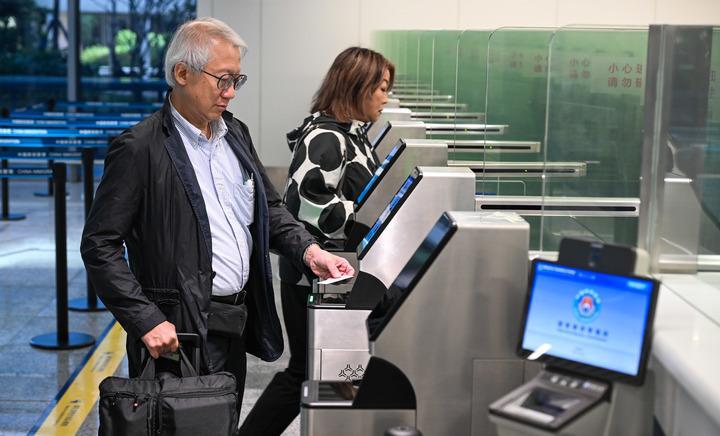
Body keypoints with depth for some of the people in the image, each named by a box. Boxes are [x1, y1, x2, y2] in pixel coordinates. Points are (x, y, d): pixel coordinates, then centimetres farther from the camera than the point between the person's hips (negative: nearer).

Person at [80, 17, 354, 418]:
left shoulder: (236, 133, 9)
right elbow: (100, 246, -14)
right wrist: (146, 321, -20)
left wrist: (308, 250, -1)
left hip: (235, 324, 7)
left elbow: (269, 208, 17)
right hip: (178, 333, -7)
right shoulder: (140, 149, -14)